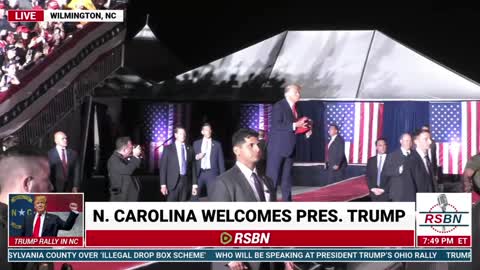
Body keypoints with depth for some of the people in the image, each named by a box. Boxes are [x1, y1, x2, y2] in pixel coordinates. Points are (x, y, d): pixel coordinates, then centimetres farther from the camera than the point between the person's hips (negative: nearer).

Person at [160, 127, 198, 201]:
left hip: (186, 183, 3)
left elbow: (193, 167, 10)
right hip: (173, 183, -3)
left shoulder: (190, 150, 11)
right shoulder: (168, 149, 3)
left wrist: (194, 184, 4)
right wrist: (163, 184, -8)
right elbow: (163, 167, -1)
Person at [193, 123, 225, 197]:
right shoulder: (196, 143, 11)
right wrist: (196, 157, -10)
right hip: (199, 174, 1)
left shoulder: (217, 144, 6)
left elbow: (221, 161, 5)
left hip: (212, 174, -1)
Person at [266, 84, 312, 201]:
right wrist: (295, 125, -26)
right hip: (277, 148, -8)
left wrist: (306, 131, 1)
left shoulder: (295, 108, 13)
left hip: (289, 148, 8)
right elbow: (276, 126, -20)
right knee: (272, 177, -4)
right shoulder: (278, 106, -10)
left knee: (287, 178, 11)